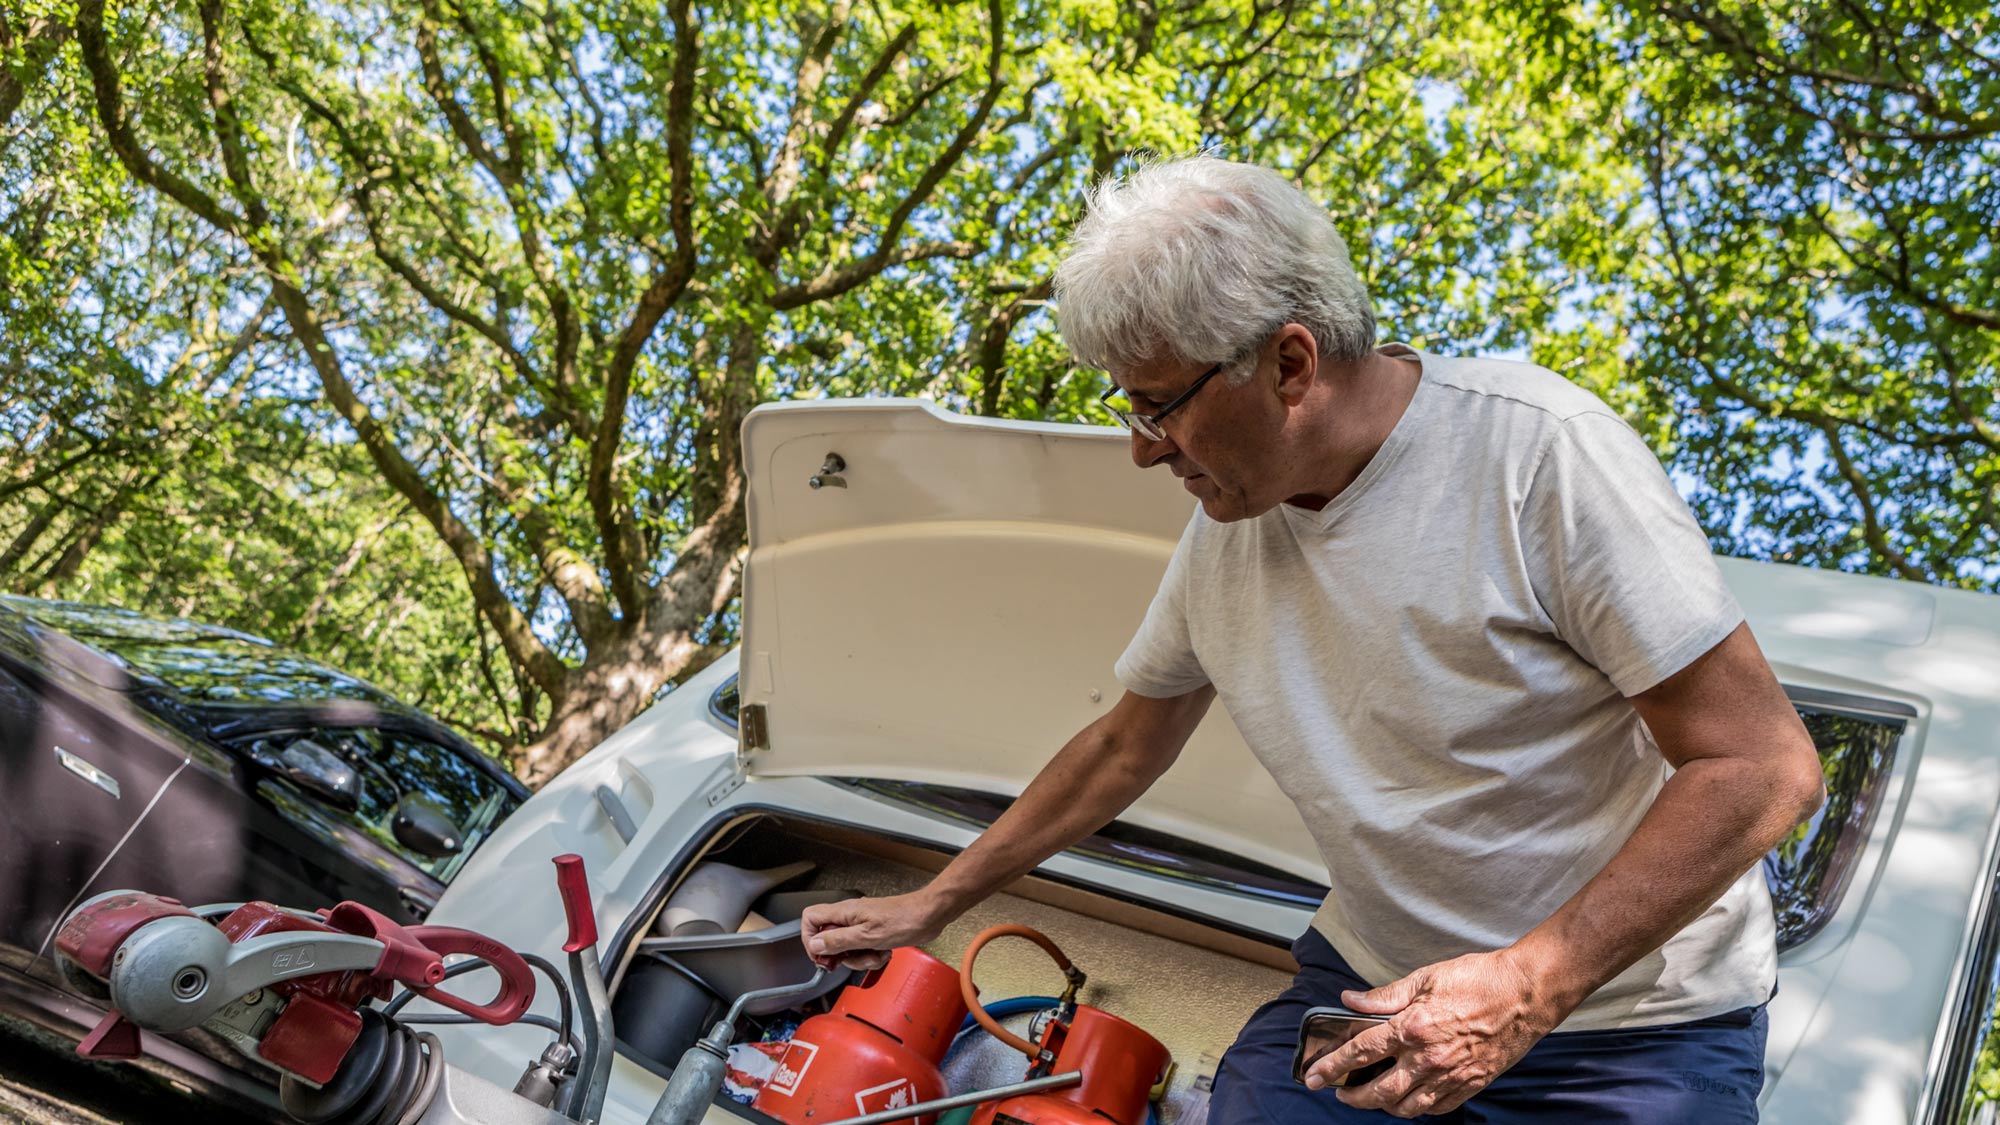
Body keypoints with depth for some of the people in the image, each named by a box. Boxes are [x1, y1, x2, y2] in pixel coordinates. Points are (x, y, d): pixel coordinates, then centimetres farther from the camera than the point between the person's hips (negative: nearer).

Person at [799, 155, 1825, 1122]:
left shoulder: (1542, 449, -20)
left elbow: (1763, 770, -19)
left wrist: (1530, 985, -25)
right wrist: (931, 907, 19)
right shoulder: (1225, 519, 0)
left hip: (1629, 1025, -4)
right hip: (1369, 985, 4)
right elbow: (1124, 747, 15)